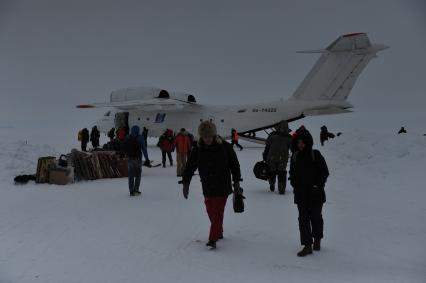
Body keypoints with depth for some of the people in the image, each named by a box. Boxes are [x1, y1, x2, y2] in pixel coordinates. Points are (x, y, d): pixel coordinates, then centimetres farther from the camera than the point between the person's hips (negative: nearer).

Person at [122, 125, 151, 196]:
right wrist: (147, 159, -7)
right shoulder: (140, 138, -7)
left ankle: (131, 191, 9)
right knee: (138, 174, 7)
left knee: (131, 174, 9)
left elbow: (124, 148, 7)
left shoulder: (128, 138, 4)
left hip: (130, 158, 3)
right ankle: (136, 190, 2)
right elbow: (144, 148, -9)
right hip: (138, 158, -3)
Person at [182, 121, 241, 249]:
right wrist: (185, 182, -1)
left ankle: (213, 239, -1)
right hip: (207, 187, 4)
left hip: (223, 187, -3)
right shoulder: (198, 150, -3)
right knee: (211, 212, 13)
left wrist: (236, 182, 0)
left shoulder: (225, 147, -9)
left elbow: (235, 165, -1)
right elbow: (190, 166, 3)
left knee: (217, 213, -5)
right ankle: (219, 232, 35)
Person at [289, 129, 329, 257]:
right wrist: (295, 185, 2)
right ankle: (307, 246, 5)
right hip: (301, 194, 3)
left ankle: (317, 240, 33)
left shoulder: (316, 155, -6)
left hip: (315, 193, -3)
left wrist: (317, 185, -11)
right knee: (303, 219, 0)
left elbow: (325, 172, -4)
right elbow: (292, 173, 16)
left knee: (315, 217, 10)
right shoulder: (295, 156, 6)